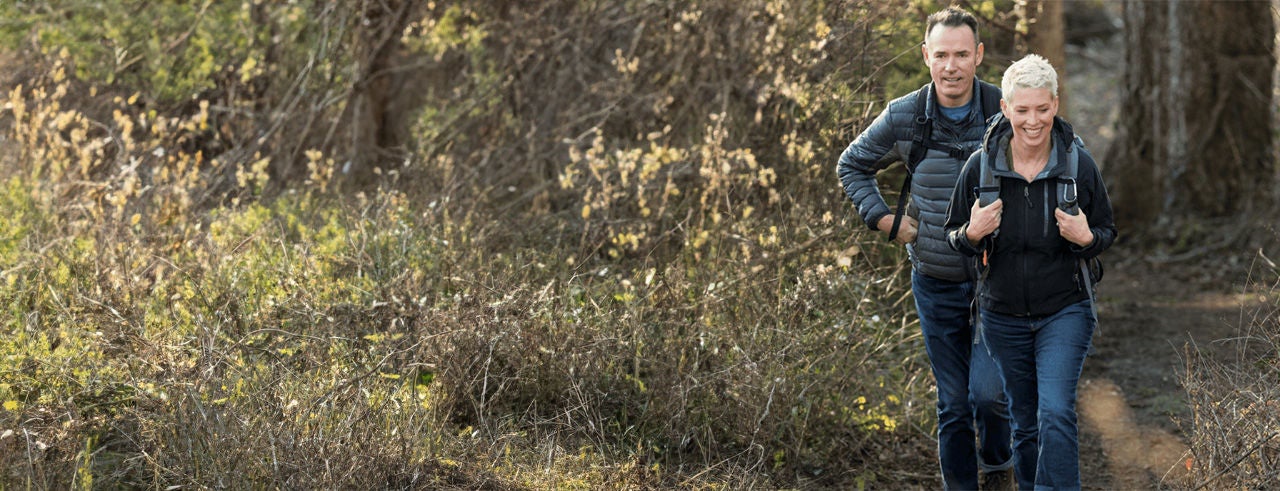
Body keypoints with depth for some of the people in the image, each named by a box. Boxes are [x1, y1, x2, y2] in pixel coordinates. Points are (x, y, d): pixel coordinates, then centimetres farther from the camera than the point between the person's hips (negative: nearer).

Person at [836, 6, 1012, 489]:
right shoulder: (903, 118, -5)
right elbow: (851, 166, 13)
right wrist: (885, 219, 1)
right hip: (936, 283, 2)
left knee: (988, 392, -13)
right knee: (952, 405, 8)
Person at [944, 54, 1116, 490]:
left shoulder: (1079, 164, -7)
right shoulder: (980, 166, -6)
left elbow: (1107, 233, 5)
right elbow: (953, 237, 5)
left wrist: (1086, 238, -19)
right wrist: (972, 234, -18)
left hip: (1065, 311, -2)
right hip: (1003, 317, 2)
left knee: (1056, 414, -18)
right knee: (1025, 422, 13)